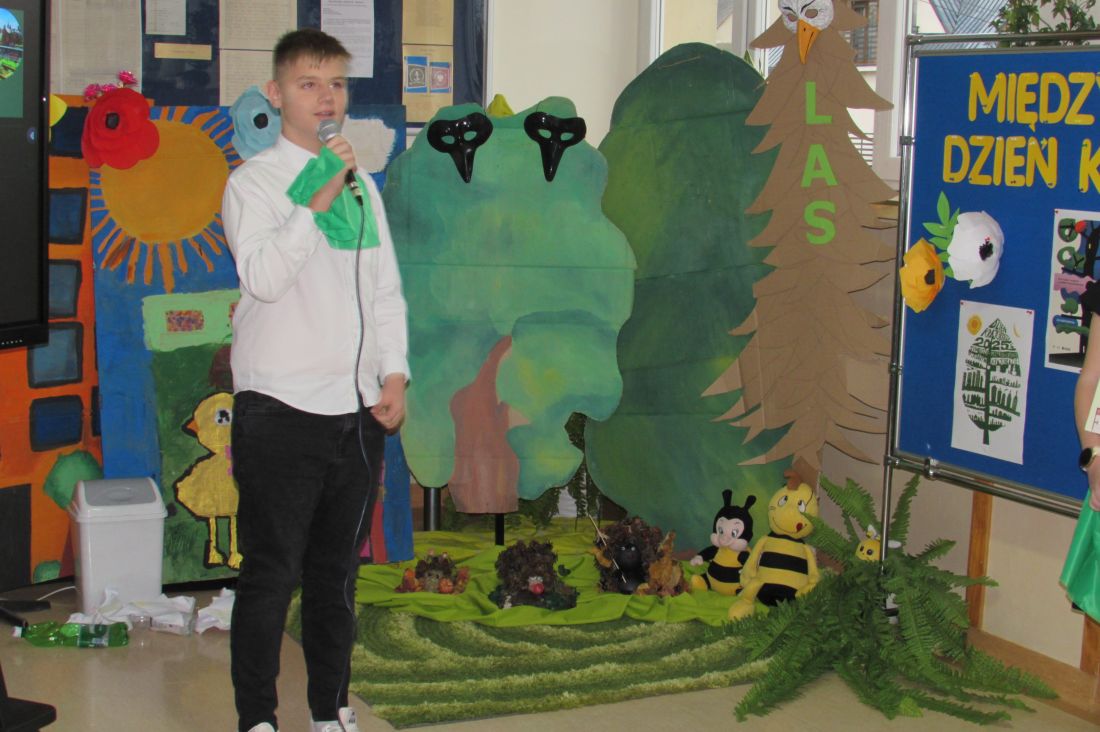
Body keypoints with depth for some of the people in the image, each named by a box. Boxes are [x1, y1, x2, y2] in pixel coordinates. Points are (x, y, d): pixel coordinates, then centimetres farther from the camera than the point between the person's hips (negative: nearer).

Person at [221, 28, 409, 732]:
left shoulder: (362, 184, 15)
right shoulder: (254, 181, -2)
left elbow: (386, 290, 15)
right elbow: (263, 276, -18)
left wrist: (395, 375, 4)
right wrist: (317, 201, -22)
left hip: (358, 409, 5)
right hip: (281, 409, -5)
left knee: (338, 573, 13)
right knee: (272, 573, -2)